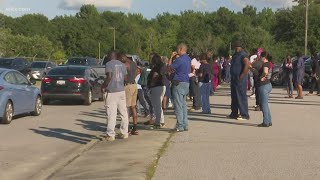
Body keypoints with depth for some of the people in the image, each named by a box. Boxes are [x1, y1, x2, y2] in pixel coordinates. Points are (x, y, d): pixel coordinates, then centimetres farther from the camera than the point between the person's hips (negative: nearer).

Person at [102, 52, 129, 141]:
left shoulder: (109, 64, -6)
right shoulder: (122, 64, 12)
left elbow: (109, 77, -17)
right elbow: (125, 78, 12)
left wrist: (103, 86, -5)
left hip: (112, 91, -6)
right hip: (122, 90, 6)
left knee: (111, 114, -4)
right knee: (123, 113, 11)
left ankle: (111, 135, -4)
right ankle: (124, 133, 16)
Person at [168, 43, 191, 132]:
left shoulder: (179, 60, -17)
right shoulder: (188, 58, 12)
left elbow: (169, 68, -9)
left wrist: (171, 57, 0)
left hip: (178, 83, -9)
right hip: (186, 83, 9)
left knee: (178, 106, -5)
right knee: (184, 105, 14)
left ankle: (180, 126, -5)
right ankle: (185, 125, 16)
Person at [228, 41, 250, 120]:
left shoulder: (243, 55, -15)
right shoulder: (235, 55, 16)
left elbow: (247, 66, -28)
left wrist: (241, 76, -24)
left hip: (240, 79, -10)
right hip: (234, 78, 10)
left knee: (241, 97, -8)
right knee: (234, 97, 15)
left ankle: (245, 115, -5)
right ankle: (234, 113, 24)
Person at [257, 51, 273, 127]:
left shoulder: (265, 64, -17)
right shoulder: (268, 63, 13)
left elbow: (265, 72, -36)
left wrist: (261, 77, -20)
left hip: (264, 86, -10)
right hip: (268, 84, 10)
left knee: (264, 104, -3)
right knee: (265, 104, 16)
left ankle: (266, 122, 1)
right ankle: (269, 121, 21)